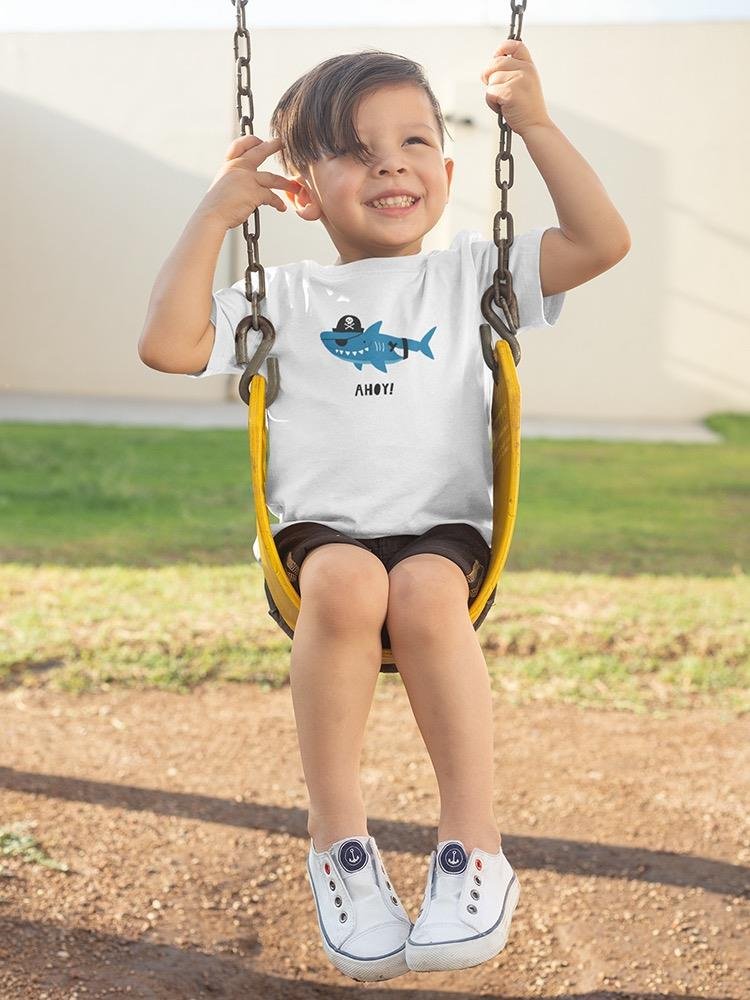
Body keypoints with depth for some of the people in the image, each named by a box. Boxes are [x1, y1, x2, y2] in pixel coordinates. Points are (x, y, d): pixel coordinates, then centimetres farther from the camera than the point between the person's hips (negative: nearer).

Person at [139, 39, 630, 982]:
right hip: (318, 530, 0)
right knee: (345, 582, -35)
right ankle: (335, 832, -23)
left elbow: (602, 241, 5)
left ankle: (474, 841, -25)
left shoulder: (470, 274, 14)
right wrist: (215, 211, 2)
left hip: (443, 529, 0)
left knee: (424, 594, -34)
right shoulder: (286, 297, 12)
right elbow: (167, 344, 1)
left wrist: (535, 125, 2)